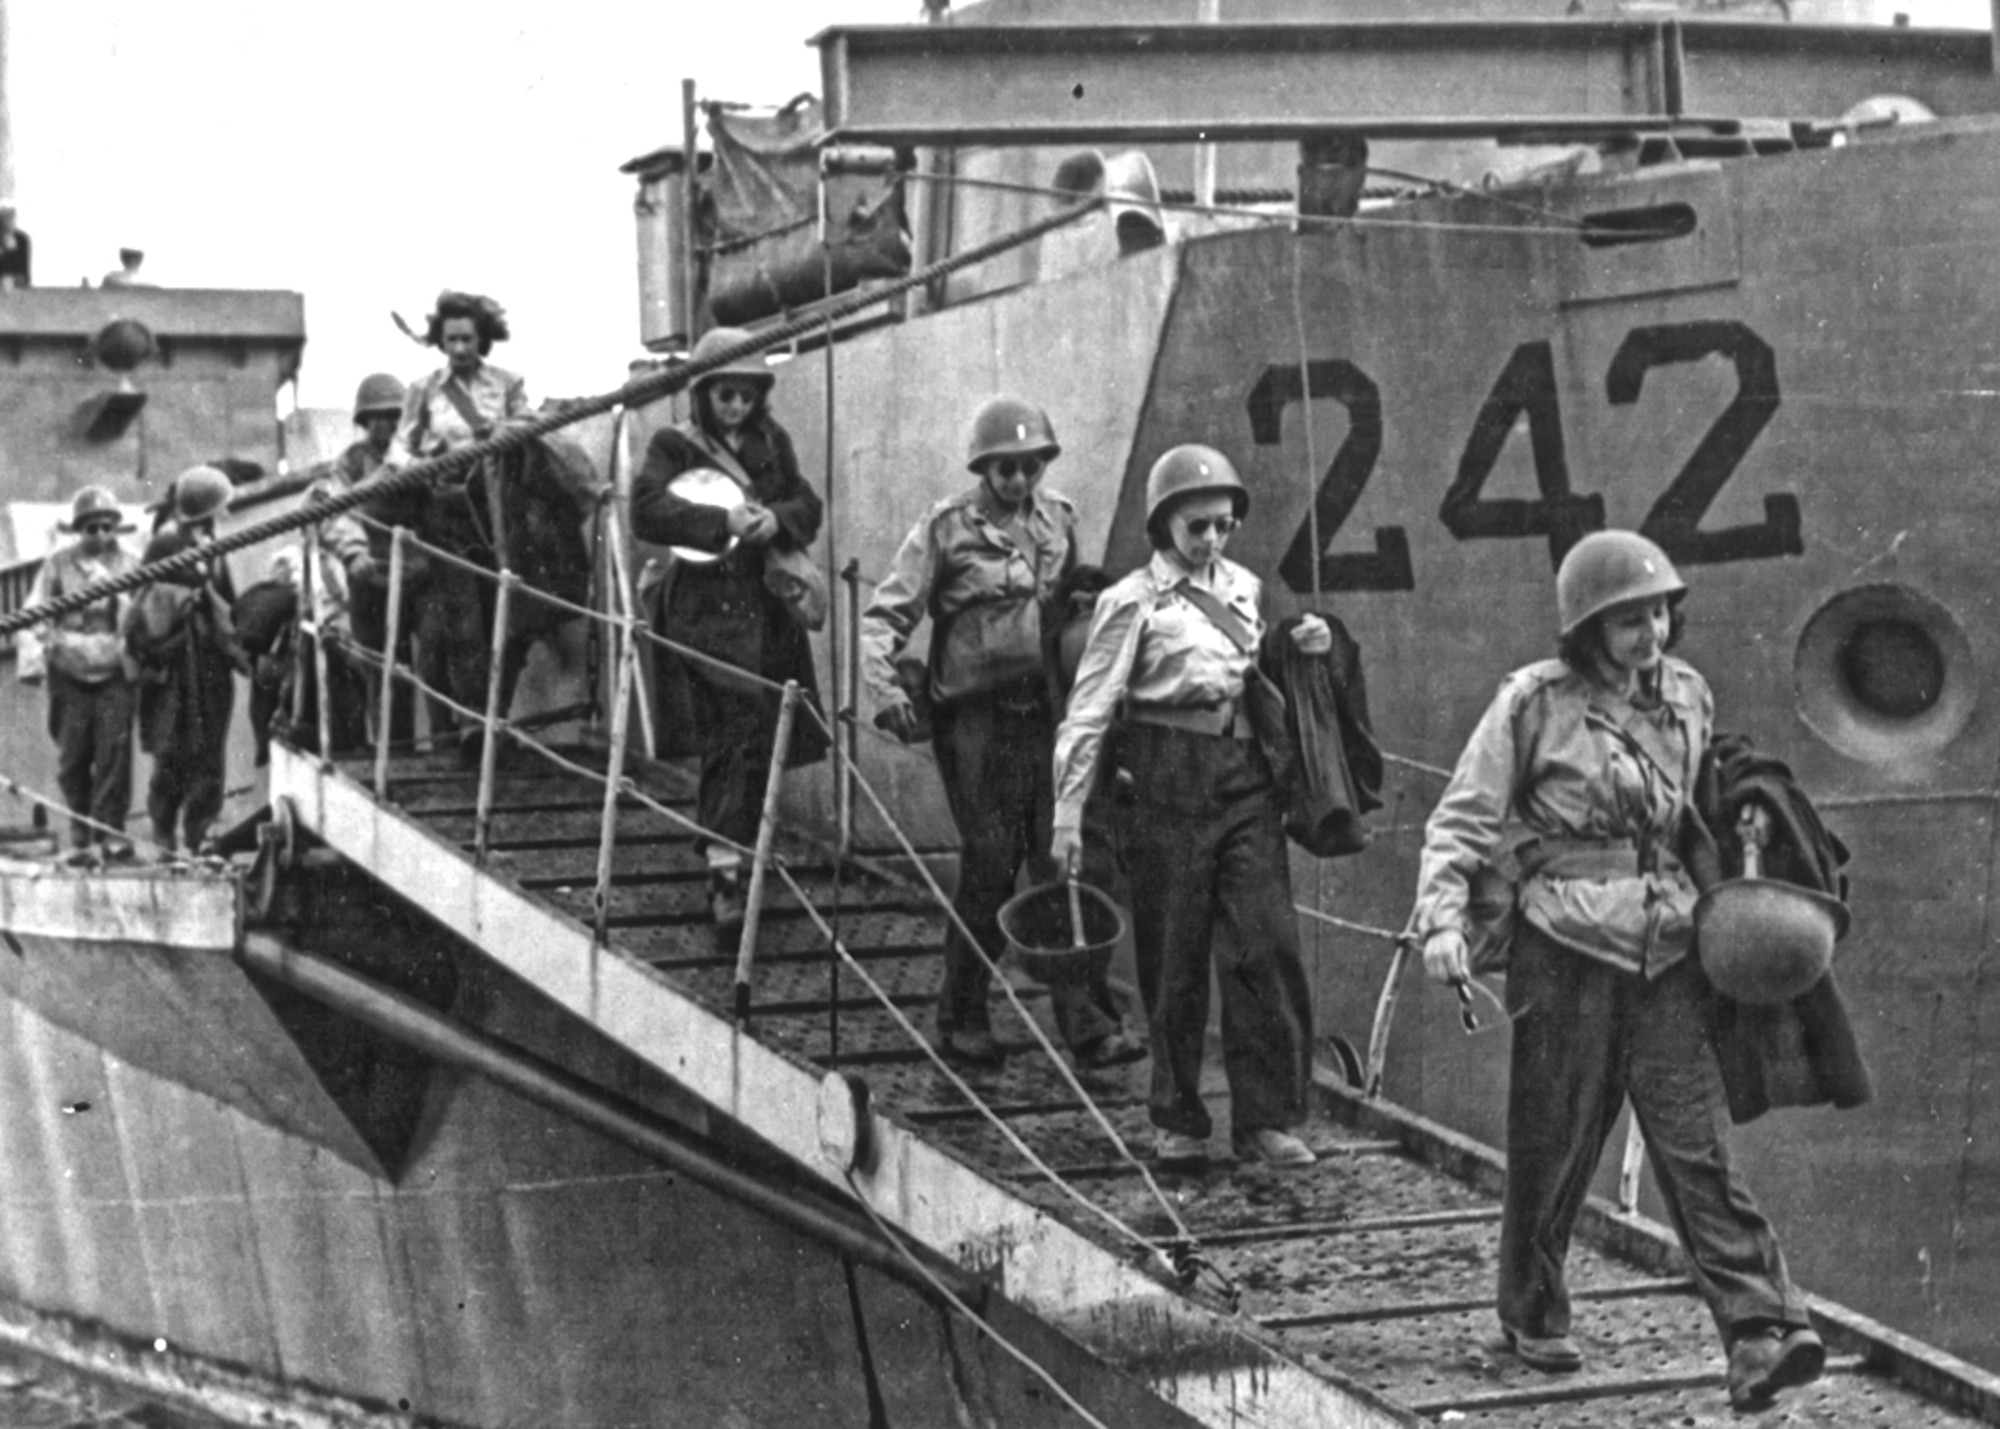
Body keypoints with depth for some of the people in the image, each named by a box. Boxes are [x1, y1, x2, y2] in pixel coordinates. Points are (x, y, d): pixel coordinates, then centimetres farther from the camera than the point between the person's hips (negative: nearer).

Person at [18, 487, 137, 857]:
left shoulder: (128, 567, 2)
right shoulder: (58, 565, 1)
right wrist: (31, 658, -11)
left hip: (114, 673, -1)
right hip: (69, 673, 1)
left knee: (114, 750, -9)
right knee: (72, 755, 5)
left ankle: (110, 832, -3)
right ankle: (81, 827, 22)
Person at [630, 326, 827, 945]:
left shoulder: (771, 442, 16)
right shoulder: (674, 446, 0)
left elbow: (808, 506, 10)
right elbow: (648, 510, -15)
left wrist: (775, 519, -14)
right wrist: (723, 522, -27)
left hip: (768, 612, 6)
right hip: (703, 610, -6)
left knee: (759, 742, 9)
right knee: (735, 736, -17)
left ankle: (729, 858, 26)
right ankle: (725, 873, -21)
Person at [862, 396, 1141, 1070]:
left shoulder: (1059, 520, 11)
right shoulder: (946, 527, -2)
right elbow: (885, 615, -3)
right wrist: (887, 689, -17)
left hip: (1047, 713, 4)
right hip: (977, 718, -4)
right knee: (990, 864, -4)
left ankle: (1088, 1027, -3)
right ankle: (962, 1021, 11)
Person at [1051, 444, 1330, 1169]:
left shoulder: (1246, 589, 15)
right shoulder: (1133, 601, -1)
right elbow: (1089, 709, -3)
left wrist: (1307, 647, 7)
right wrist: (1068, 810, -8)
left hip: (1247, 778, 4)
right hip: (1169, 782, -4)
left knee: (1267, 945, -5)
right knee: (1173, 957, 1)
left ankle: (1267, 1115, 1)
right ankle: (1177, 1121, 13)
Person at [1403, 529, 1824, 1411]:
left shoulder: (1687, 696, 10)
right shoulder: (1534, 702, -4)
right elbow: (1463, 820, -4)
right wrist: (1442, 917, -16)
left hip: (1667, 952, 3)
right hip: (1567, 949, -3)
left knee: (1697, 1147, -5)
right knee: (1552, 1147, 7)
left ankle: (1759, 1334, -14)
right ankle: (1531, 1315, 27)